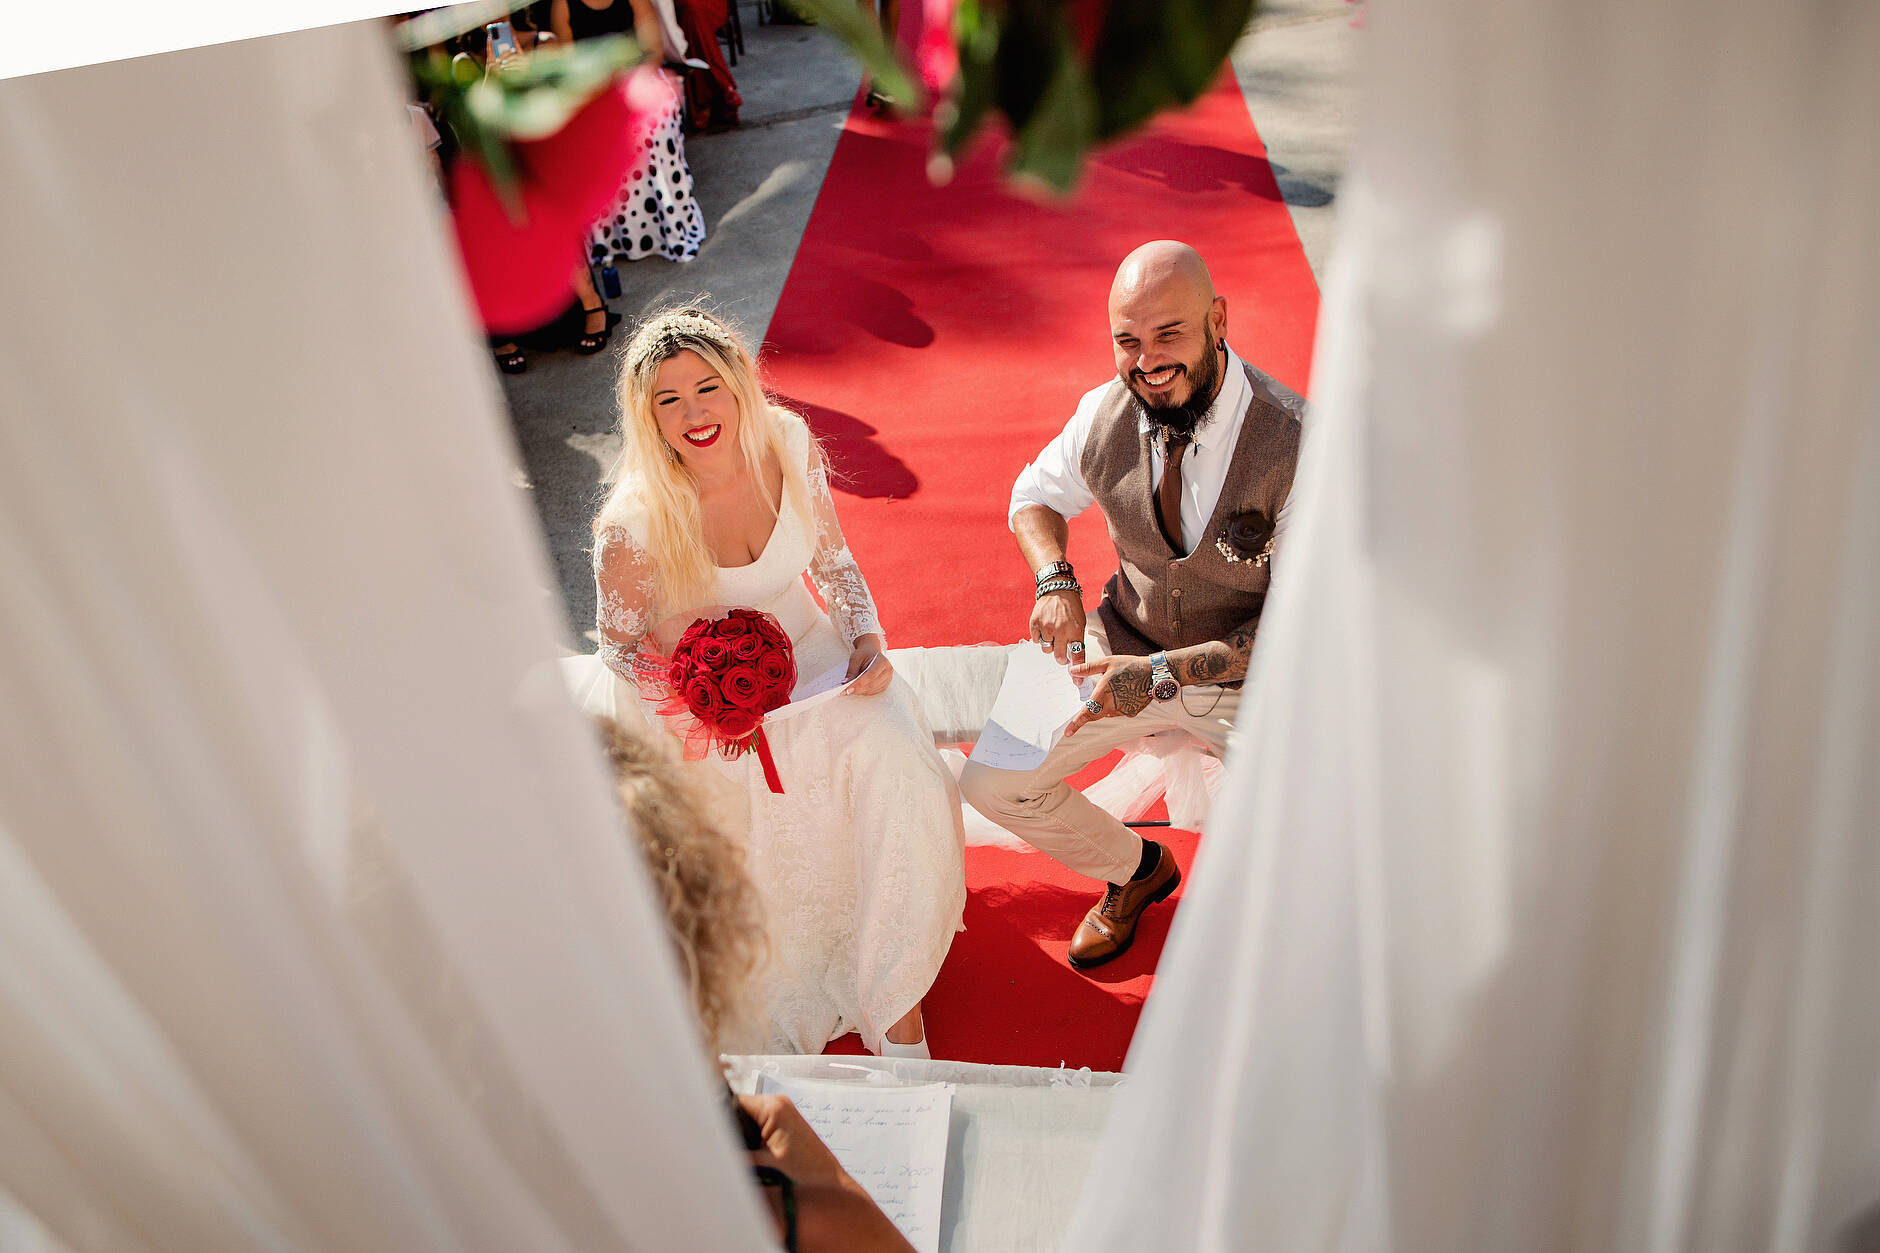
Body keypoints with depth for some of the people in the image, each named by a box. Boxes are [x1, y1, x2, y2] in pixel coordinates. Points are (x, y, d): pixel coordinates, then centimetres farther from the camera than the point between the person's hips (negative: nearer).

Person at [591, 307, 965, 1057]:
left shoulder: (791, 448, -11)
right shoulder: (635, 523, -20)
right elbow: (619, 648, -5)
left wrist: (867, 639, -11)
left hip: (814, 657, 3)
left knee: (897, 768, -21)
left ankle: (895, 1002, -4)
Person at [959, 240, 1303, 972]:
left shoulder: (1296, 444, -26)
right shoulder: (1104, 415, -13)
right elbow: (1037, 494, 8)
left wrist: (1164, 673, -31)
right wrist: (1056, 582, -14)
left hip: (1252, 674, -3)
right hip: (1124, 650, 4)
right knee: (990, 783, -7)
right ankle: (1135, 869, 23)